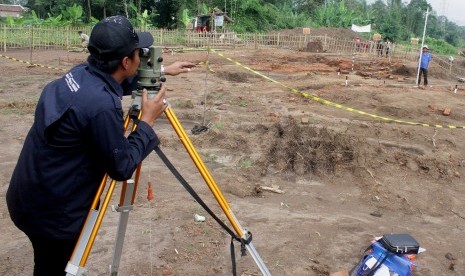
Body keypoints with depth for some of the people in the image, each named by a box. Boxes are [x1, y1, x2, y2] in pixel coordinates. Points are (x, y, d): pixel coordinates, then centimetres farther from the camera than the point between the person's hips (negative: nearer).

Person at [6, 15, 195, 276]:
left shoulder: (82, 73, -4)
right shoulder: (102, 105, -30)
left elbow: (120, 82, 19)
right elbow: (121, 168, -19)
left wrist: (162, 71, 25)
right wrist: (147, 121, -11)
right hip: (52, 210, -8)